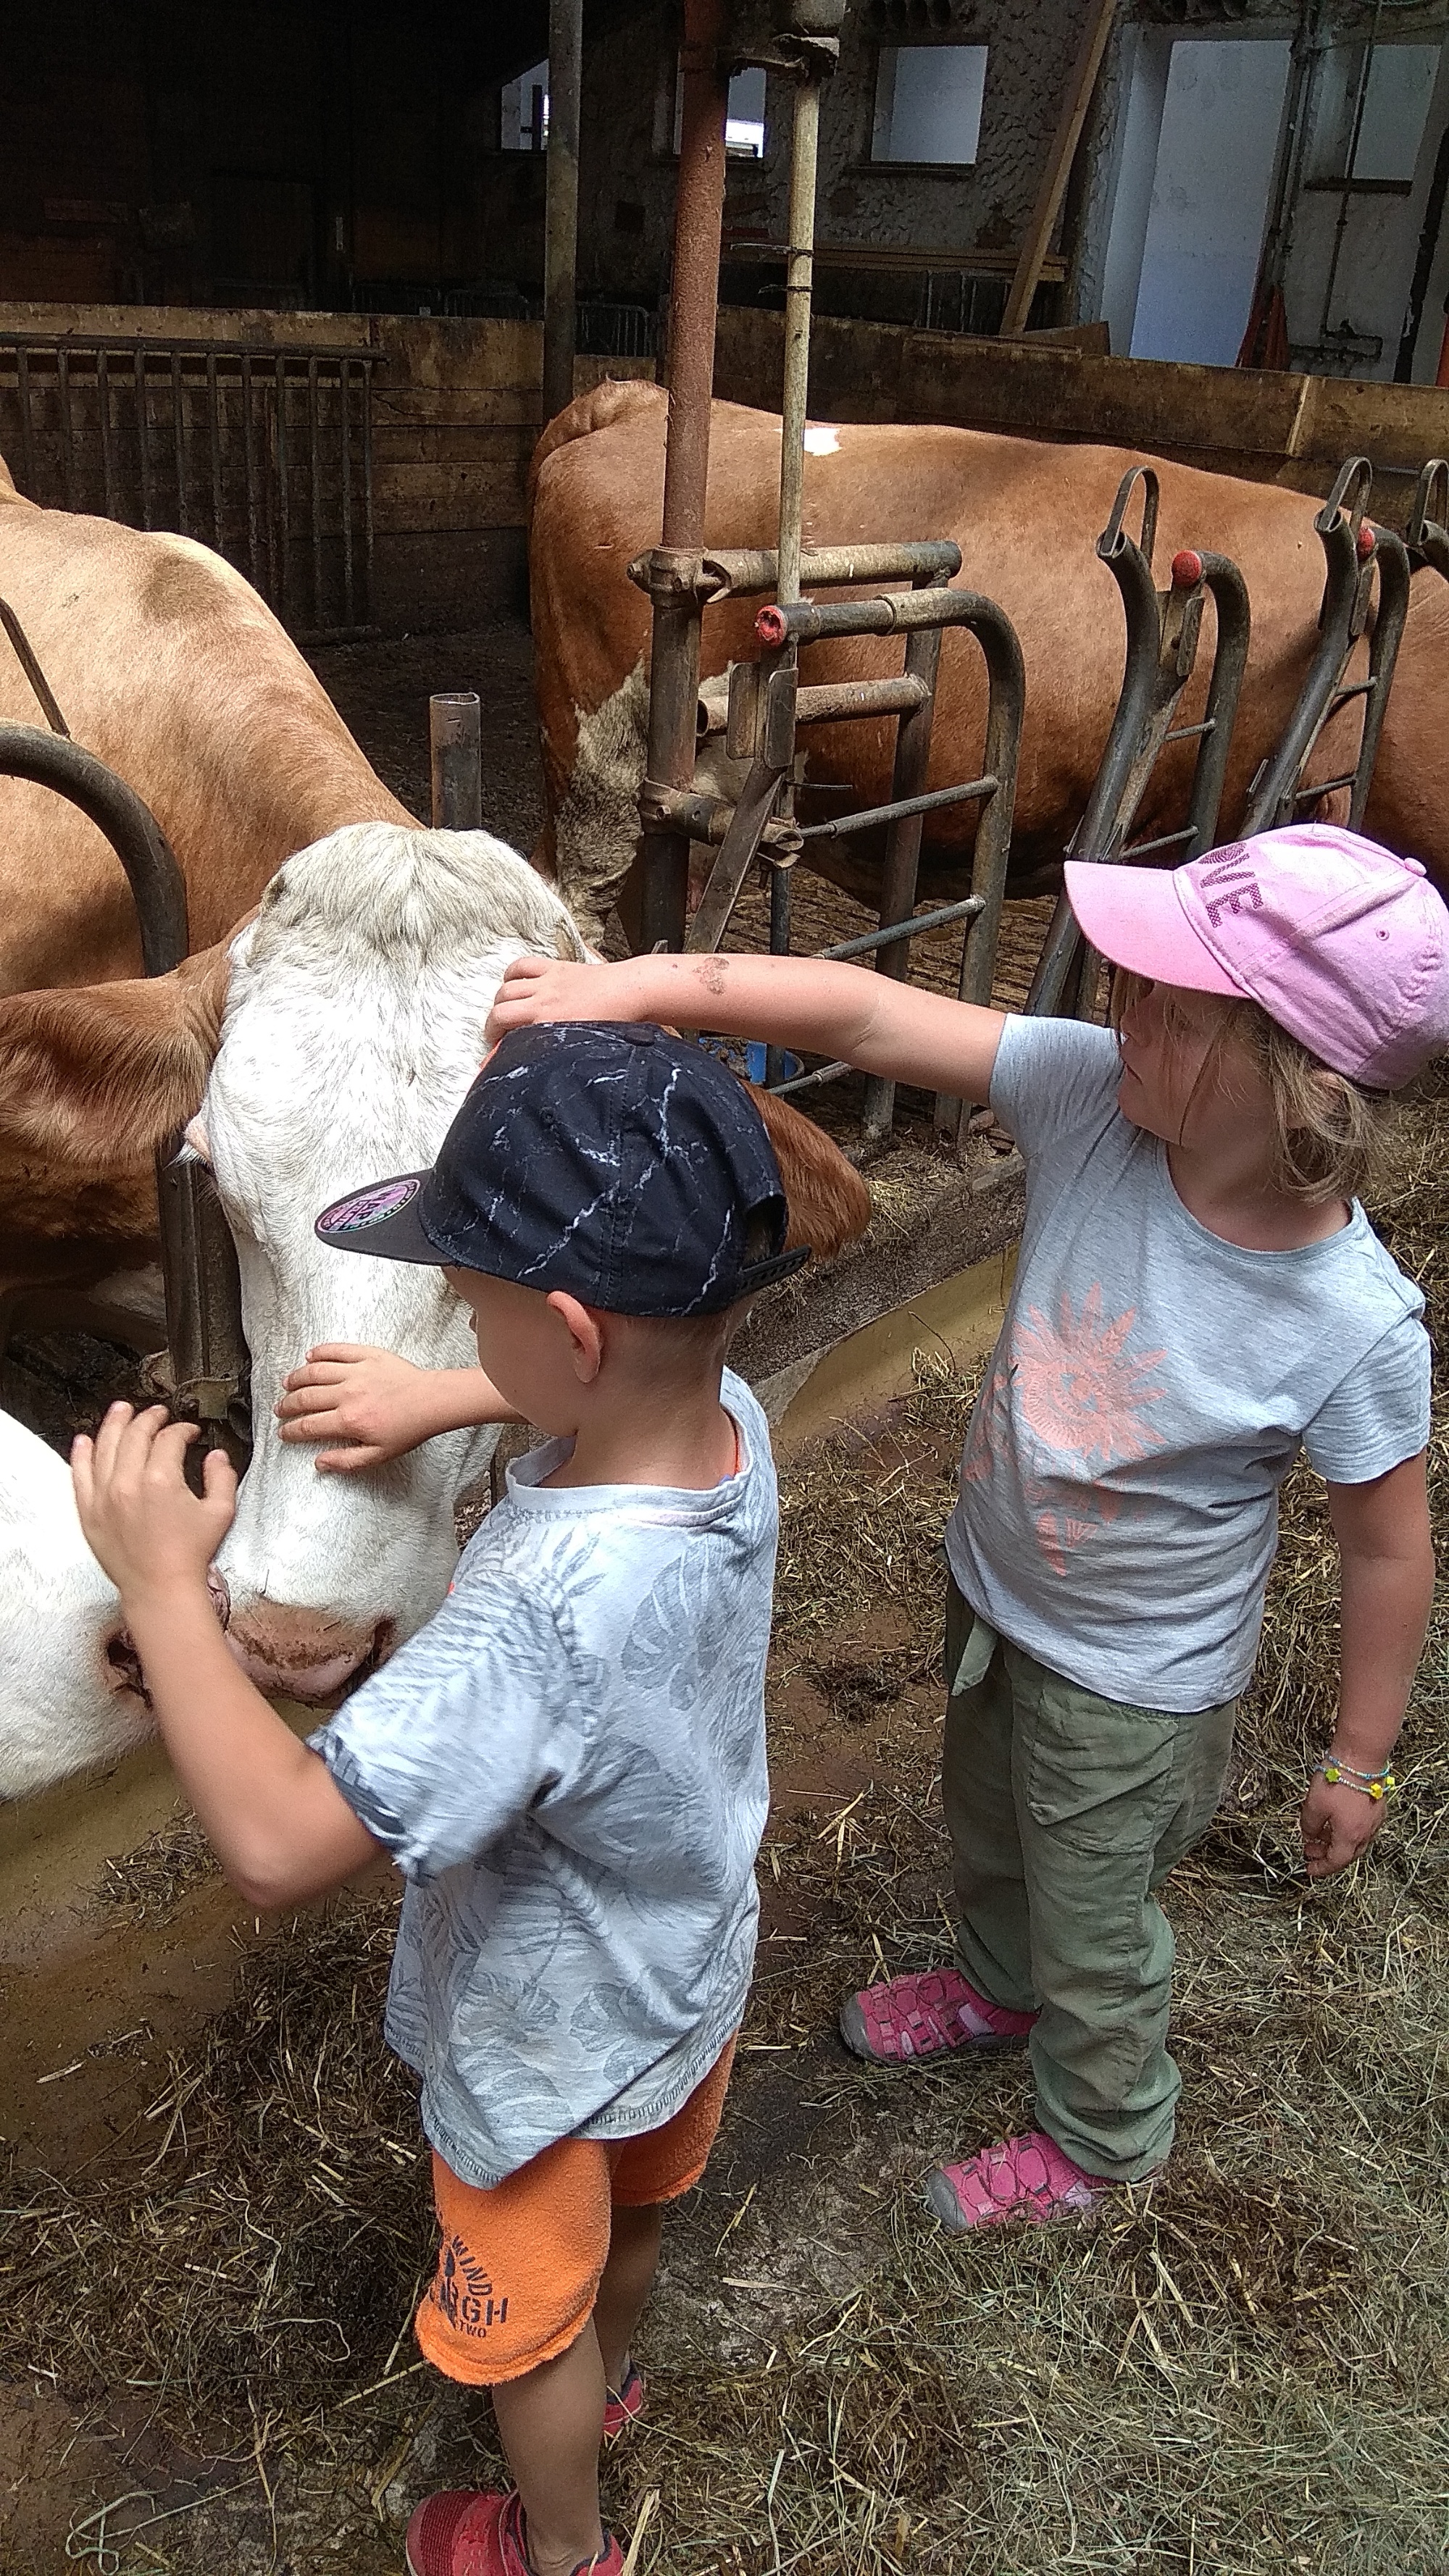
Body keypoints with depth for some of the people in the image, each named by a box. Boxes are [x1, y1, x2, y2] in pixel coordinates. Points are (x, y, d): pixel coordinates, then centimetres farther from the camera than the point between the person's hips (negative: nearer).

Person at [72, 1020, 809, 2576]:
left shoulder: (546, 1611, -47)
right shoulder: (732, 1424, -23)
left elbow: (277, 1844, -44)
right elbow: (637, 1385, 3)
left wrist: (162, 1583, -35)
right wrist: (447, 1399, -10)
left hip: (551, 2052, -6)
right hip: (693, 1980, 7)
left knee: (528, 2315, 26)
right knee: (631, 2215, 37)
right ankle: (607, 2375, 68)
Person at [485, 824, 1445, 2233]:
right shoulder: (1093, 1092, -25)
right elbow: (870, 1015, -29)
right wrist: (646, 984, -42)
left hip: (1131, 1682, -5)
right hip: (990, 1589, 5)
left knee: (1092, 1933, 21)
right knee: (987, 1836, 33)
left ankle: (1104, 2133, 55)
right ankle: (1000, 1985, 67)